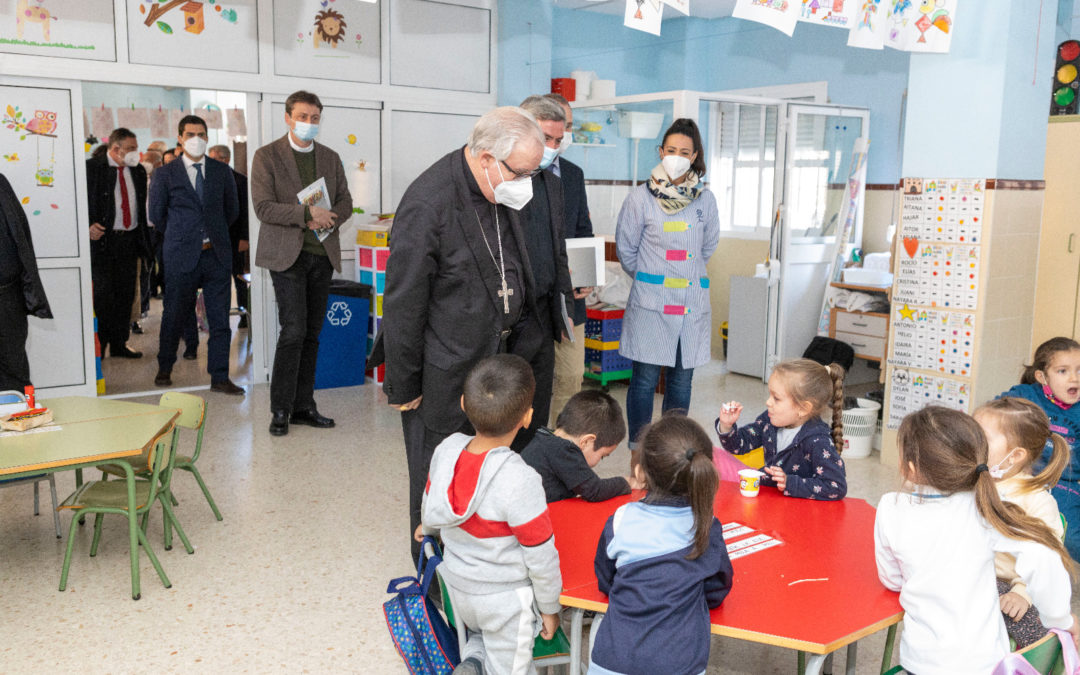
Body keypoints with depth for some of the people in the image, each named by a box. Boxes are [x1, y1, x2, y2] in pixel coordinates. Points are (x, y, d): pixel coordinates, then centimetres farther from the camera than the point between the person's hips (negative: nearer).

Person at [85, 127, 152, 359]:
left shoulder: (138, 171, 12)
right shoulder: (92, 167, -4)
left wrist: (142, 244, 11)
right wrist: (89, 225, -17)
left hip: (129, 239, 5)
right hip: (102, 239, -5)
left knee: (126, 294, 9)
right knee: (102, 294, -5)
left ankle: (119, 344, 18)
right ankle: (98, 345, 6)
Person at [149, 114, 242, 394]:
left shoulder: (222, 171, 9)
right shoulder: (165, 174, 3)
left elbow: (232, 210, 17)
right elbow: (156, 214, 8)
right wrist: (178, 237, 12)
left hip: (217, 255, 2)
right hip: (181, 256, -2)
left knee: (220, 318, 2)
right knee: (174, 315, 7)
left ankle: (219, 377, 8)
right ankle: (164, 369, 27)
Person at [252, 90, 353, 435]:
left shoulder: (331, 158, 15)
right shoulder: (267, 156, 0)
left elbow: (345, 202, 13)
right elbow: (263, 207, -9)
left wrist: (329, 219, -8)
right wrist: (307, 214, -19)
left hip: (322, 253, 5)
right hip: (287, 254, -5)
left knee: (312, 332, 7)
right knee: (294, 330, -12)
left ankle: (303, 406, 16)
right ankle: (280, 410, 0)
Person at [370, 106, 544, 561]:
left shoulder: (501, 196, 2)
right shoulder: (427, 205, -23)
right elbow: (403, 305, -18)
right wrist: (403, 387, -13)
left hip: (492, 364, 7)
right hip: (443, 378, -7)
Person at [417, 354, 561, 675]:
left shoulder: (446, 450, -14)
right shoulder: (520, 482, -32)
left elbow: (431, 500, 7)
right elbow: (540, 556, -20)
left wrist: (428, 527, 31)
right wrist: (549, 607, -2)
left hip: (457, 587, 6)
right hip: (505, 601, -5)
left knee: (480, 634, 31)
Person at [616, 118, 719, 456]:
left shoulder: (705, 200, 7)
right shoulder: (640, 197, -1)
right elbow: (626, 250, 6)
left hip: (692, 303, 3)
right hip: (650, 302, -3)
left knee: (682, 380, 9)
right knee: (645, 378, 0)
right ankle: (639, 452, 12)